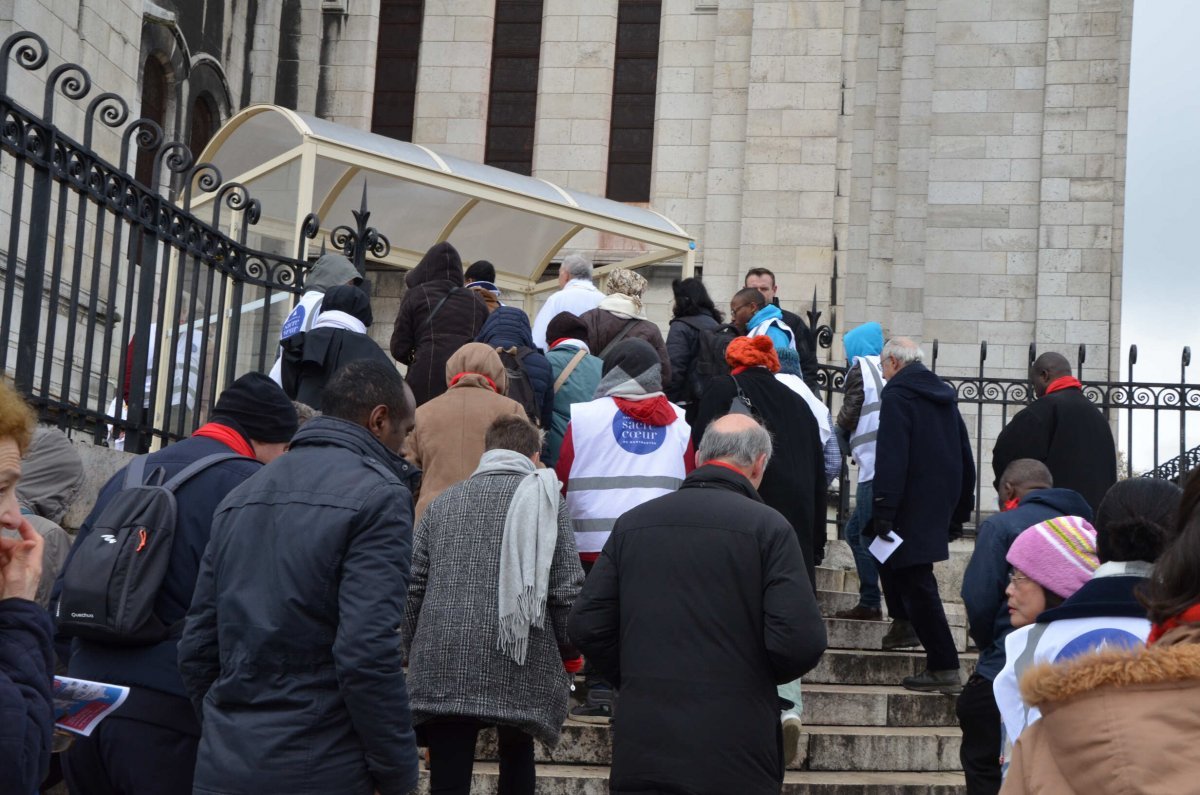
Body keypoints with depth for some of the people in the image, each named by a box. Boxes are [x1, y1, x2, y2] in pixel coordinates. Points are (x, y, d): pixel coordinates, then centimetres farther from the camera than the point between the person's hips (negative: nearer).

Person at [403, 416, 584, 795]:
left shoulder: (442, 502, 14)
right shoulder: (546, 500, 7)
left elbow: (413, 588, 10)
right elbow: (567, 591, -1)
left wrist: (416, 654, 22)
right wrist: (570, 652, 14)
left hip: (443, 672, 1)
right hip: (522, 672, -1)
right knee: (517, 758, 24)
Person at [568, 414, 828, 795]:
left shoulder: (632, 523, 5)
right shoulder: (768, 527, -7)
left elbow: (585, 625, 2)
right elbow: (802, 642, -14)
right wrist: (758, 675, 7)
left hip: (641, 749, 3)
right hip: (735, 761, -3)